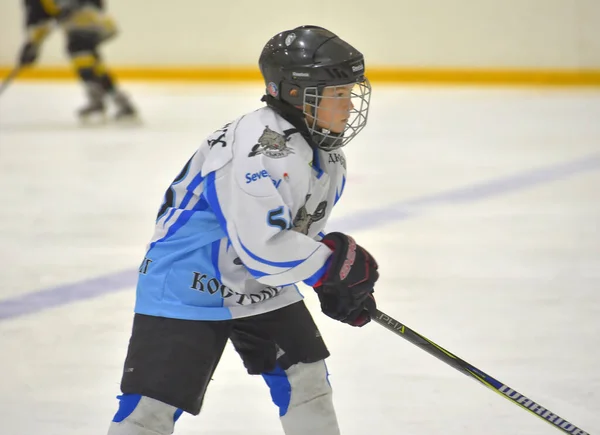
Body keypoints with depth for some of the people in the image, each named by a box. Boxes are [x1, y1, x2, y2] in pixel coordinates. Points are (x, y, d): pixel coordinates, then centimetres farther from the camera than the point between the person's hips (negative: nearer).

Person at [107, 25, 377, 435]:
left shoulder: (325, 155, 2)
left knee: (306, 381, 9)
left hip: (260, 287, 9)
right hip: (189, 286, -9)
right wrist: (337, 263, -23)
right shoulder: (263, 146, -30)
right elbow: (260, 246, -35)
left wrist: (338, 286, 6)